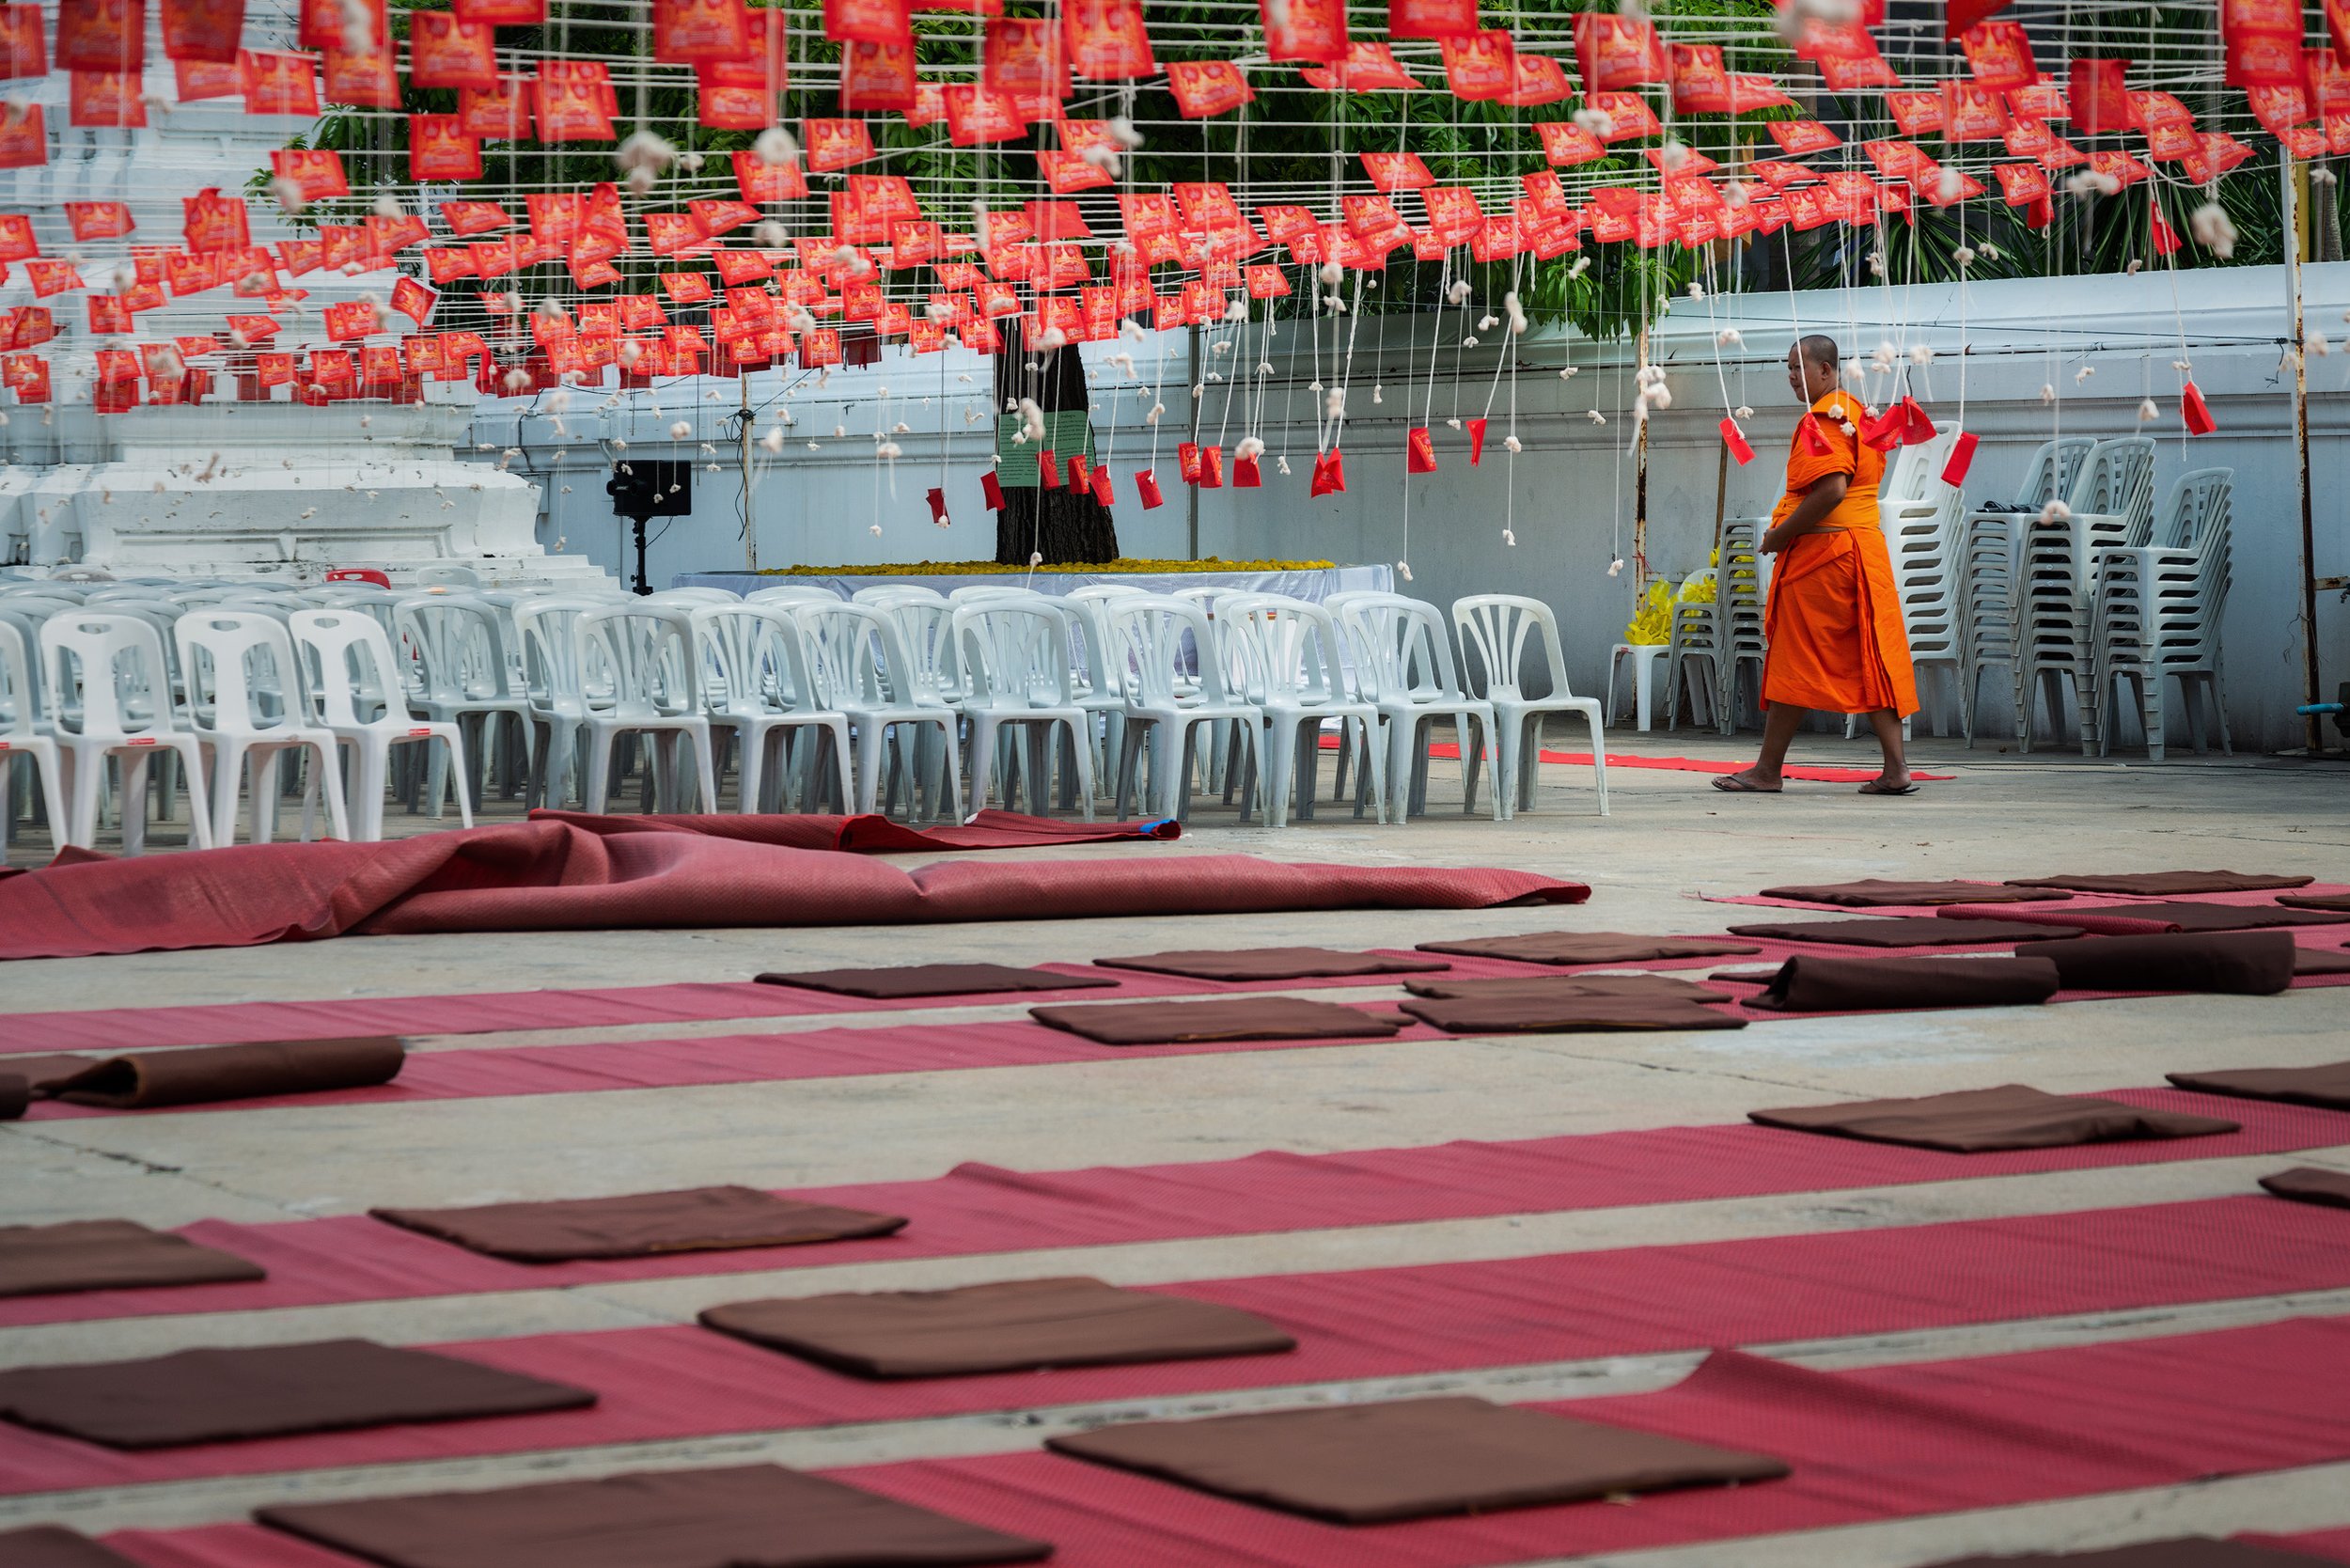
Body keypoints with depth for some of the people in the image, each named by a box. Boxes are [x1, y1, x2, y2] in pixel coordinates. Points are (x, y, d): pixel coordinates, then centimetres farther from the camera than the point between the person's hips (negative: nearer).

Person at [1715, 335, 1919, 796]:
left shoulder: (1821, 420, -13)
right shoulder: (1856, 412, 18)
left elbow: (1832, 489, -26)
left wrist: (1779, 535, -16)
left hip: (1820, 551, -9)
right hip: (1864, 546, 10)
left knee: (1793, 661, -3)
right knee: (1870, 660, 6)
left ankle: (1767, 770, 1)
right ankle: (1896, 769, 1)